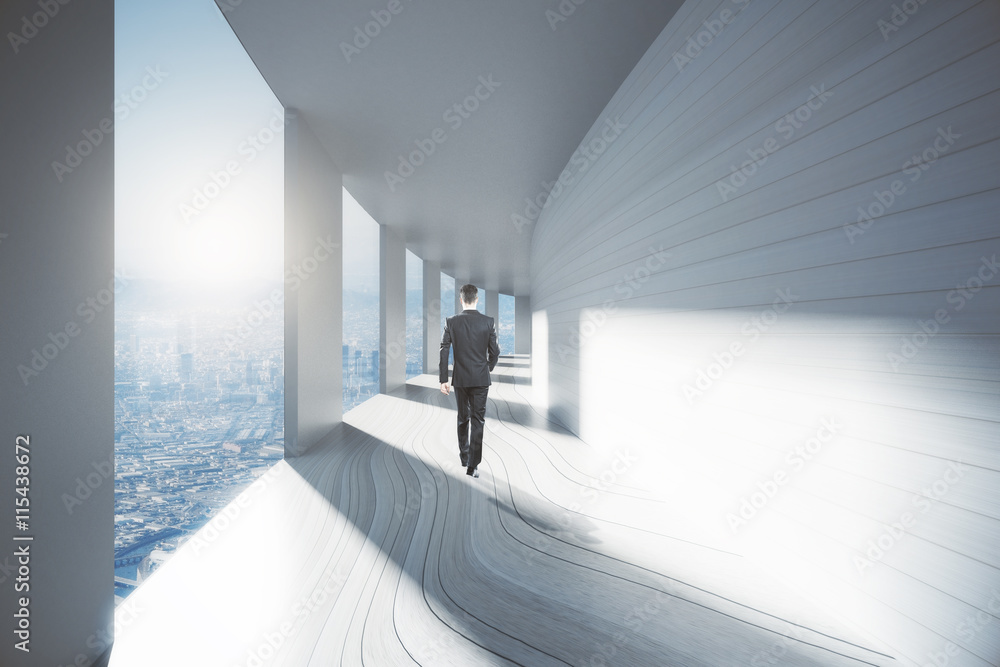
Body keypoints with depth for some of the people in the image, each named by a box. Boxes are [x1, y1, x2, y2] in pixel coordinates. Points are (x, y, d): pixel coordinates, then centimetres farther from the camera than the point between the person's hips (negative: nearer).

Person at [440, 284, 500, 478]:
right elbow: (494, 352, -3)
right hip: (480, 379, -1)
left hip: (460, 378, 2)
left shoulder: (451, 322, -5)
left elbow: (444, 351, -7)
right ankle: (472, 465, 4)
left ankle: (464, 456, 36)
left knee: (462, 418, 19)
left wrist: (443, 380, -1)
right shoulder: (488, 322, -6)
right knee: (478, 421, 4)